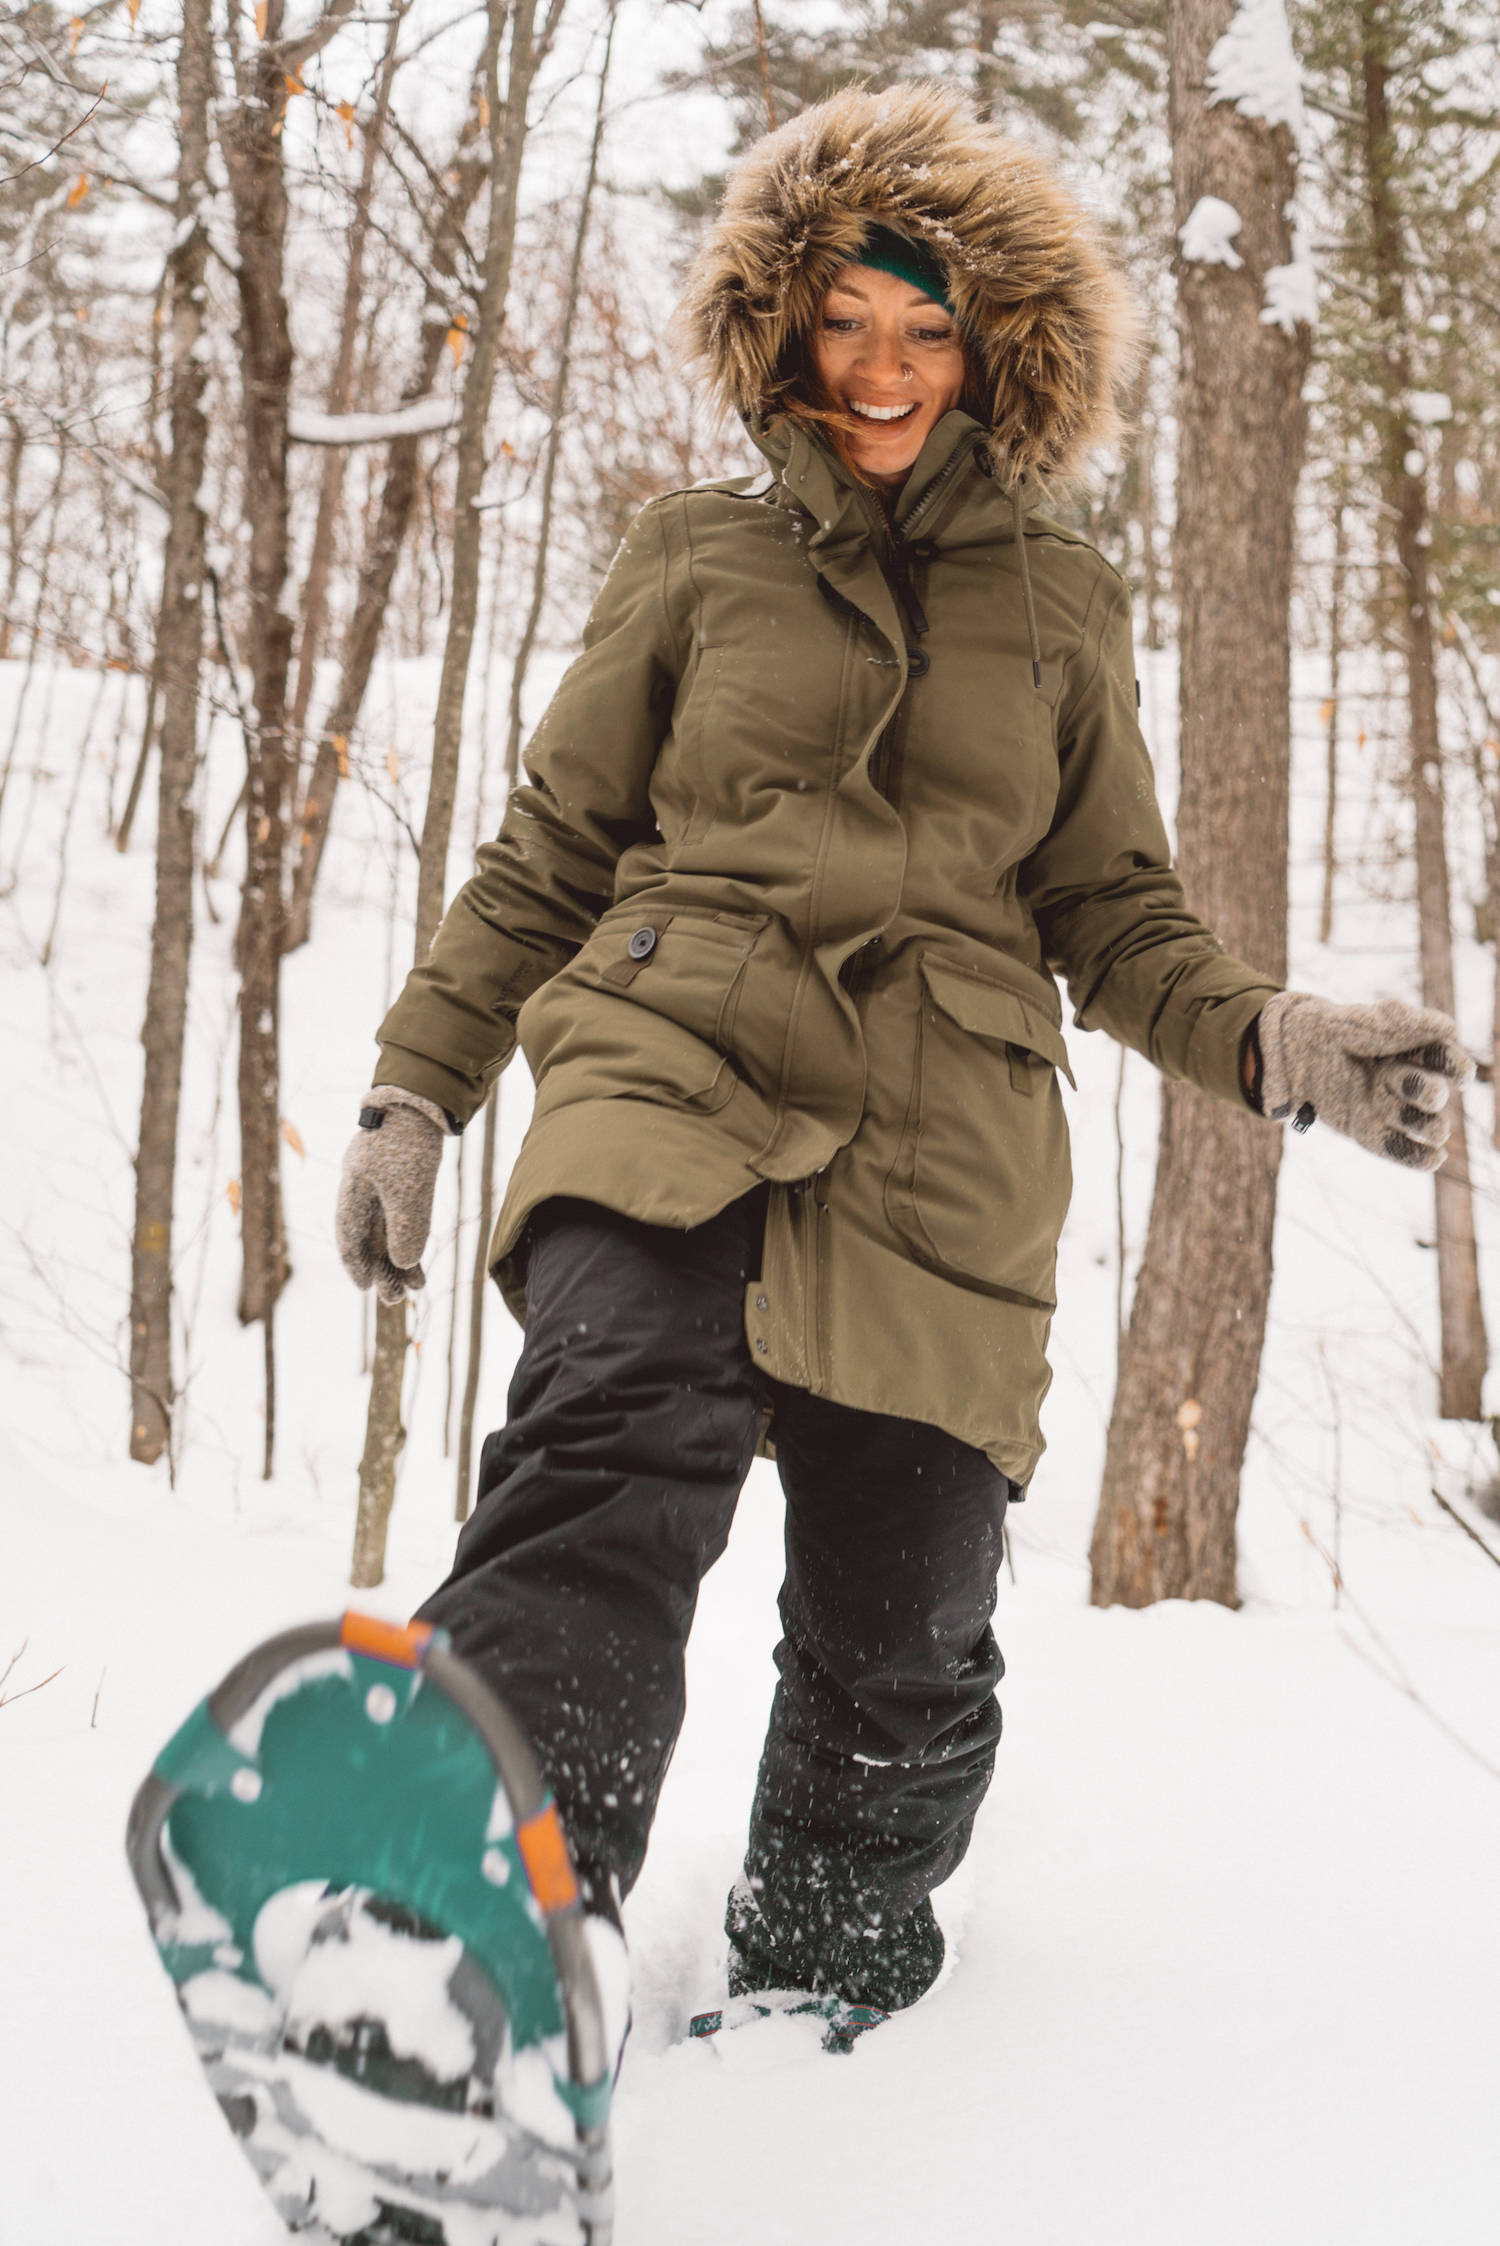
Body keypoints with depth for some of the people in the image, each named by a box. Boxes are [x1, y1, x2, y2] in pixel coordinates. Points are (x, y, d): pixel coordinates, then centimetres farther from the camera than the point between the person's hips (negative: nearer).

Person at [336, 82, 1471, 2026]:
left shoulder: (1061, 607, 18)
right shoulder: (695, 559, 15)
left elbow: (1110, 914, 19)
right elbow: (552, 851, 19)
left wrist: (1278, 1046, 0)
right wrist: (419, 1086, 14)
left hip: (942, 1152, 2)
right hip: (673, 1066, -2)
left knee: (898, 1660, -1)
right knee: (621, 1452, -31)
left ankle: (815, 1991, 25)